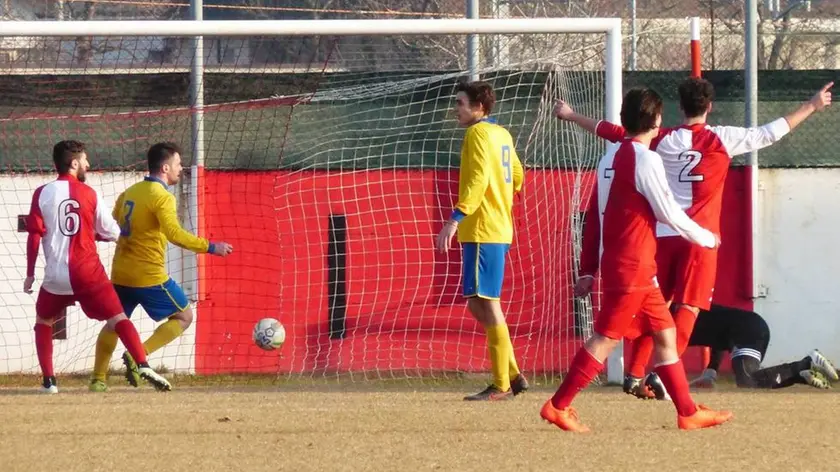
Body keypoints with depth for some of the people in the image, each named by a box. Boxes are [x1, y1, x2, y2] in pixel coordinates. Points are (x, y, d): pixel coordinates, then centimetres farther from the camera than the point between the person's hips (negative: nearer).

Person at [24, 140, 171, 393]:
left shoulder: (42, 194, 1)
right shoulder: (88, 194, 2)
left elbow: (34, 235, -3)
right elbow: (112, 233, 6)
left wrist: (30, 273, 3)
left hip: (56, 275, 1)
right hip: (88, 272, -1)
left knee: (43, 321, 21)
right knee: (117, 318, -1)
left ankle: (49, 380, 12)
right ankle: (142, 365, -21)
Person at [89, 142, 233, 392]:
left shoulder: (129, 192, 10)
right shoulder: (162, 197, -14)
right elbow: (174, 234, -27)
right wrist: (210, 247, -23)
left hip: (121, 274, 7)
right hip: (150, 276, -7)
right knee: (183, 317, 7)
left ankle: (98, 378, 15)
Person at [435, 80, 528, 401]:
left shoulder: (478, 134, -10)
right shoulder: (501, 134, 17)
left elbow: (478, 180, -22)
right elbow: (517, 177, 25)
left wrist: (456, 218, -27)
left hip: (482, 230, -10)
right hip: (499, 228, 10)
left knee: (487, 303, -7)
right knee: (480, 304, 14)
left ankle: (502, 386, -6)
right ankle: (512, 375, 12)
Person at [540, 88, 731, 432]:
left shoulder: (611, 158, 13)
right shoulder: (645, 159, -13)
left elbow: (593, 217, 13)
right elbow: (668, 212, -10)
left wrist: (588, 271, 15)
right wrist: (706, 238, 5)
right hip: (631, 267, -9)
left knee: (664, 332, 12)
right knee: (607, 337, -8)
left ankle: (688, 412, 14)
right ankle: (559, 405, -9)